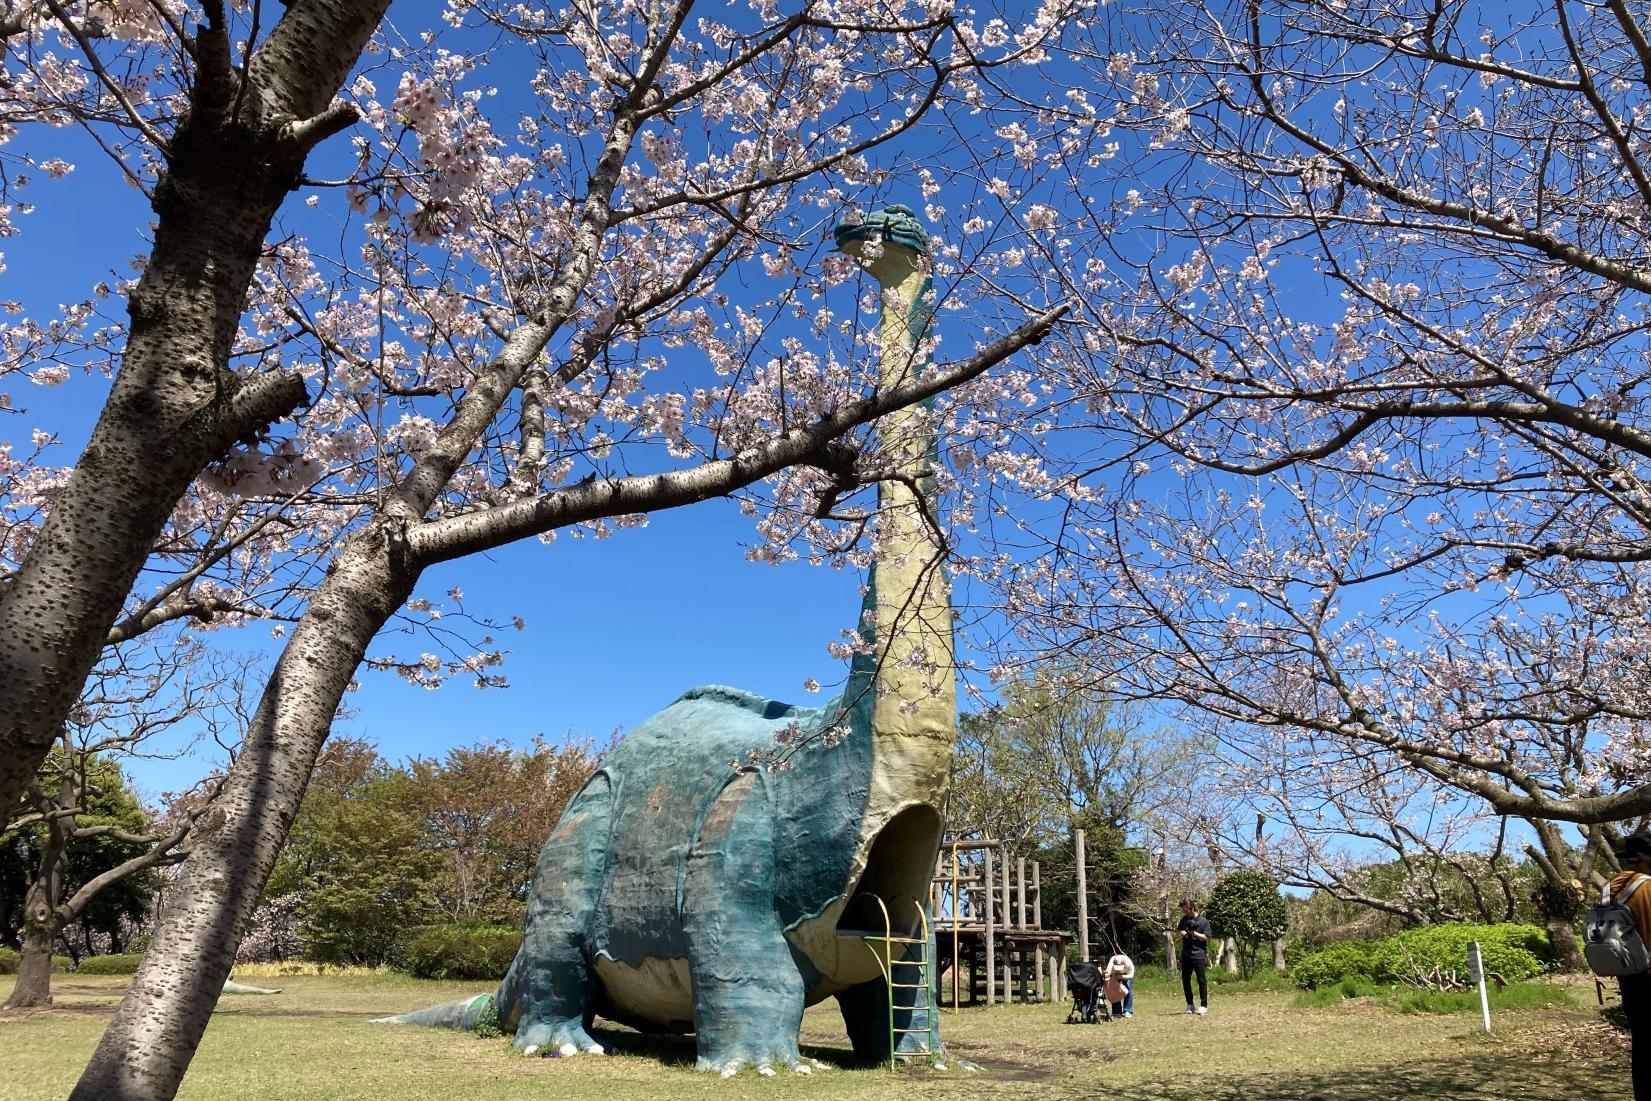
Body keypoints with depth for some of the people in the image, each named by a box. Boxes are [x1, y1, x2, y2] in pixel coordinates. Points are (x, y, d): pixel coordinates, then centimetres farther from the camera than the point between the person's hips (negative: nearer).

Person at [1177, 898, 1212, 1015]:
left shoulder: (1203, 921, -5)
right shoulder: (1184, 920, 9)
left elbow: (1206, 937, -8)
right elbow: (1178, 930, 21)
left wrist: (1193, 933, -18)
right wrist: (1179, 932, -2)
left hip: (1199, 955, -5)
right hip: (1186, 955, 5)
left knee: (1202, 980, -2)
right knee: (1185, 980, 7)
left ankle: (1204, 1005, 5)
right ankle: (1190, 1004, 18)